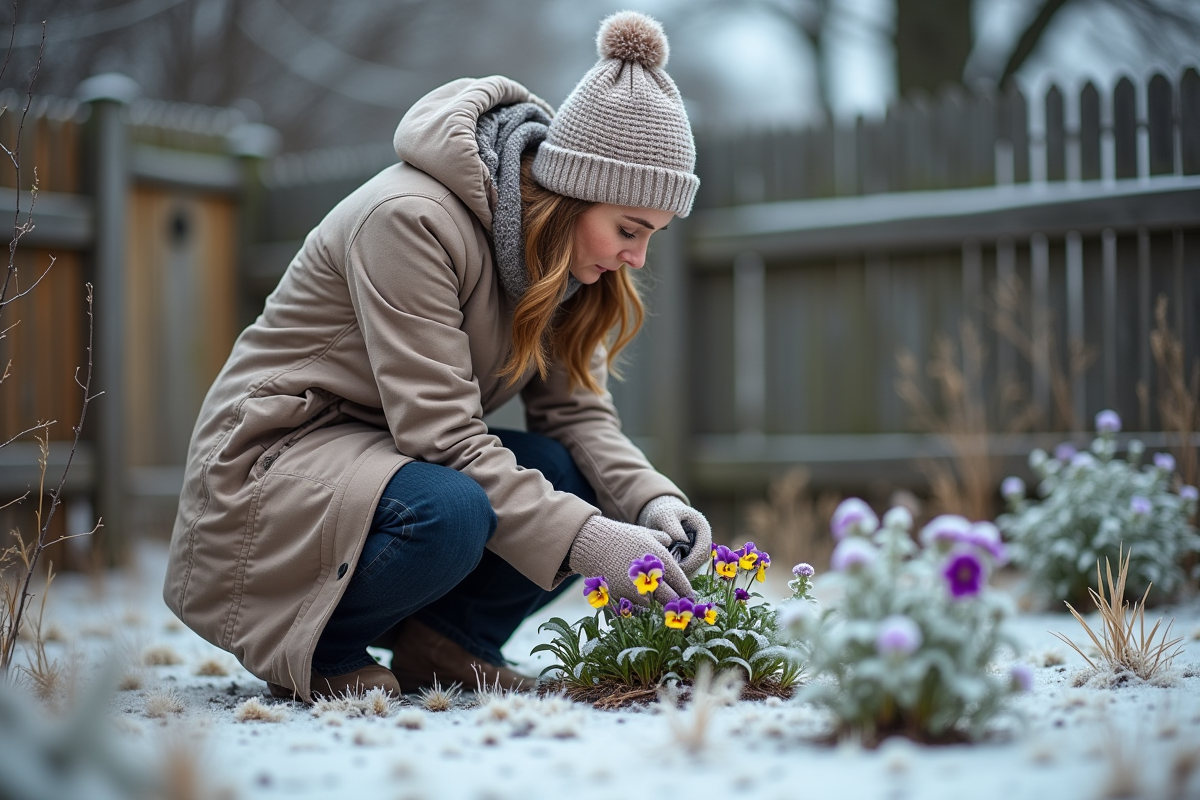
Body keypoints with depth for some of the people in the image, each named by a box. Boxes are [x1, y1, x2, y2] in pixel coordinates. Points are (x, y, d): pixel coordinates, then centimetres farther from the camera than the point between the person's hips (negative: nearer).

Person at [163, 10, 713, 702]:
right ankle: (311, 653, -9)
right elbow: (441, 433, -29)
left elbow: (576, 409, -4)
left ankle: (445, 640, 0)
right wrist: (585, 540, -34)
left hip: (397, 454, 8)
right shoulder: (410, 217, -26)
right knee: (446, 514, -36)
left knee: (584, 480, -15)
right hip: (273, 457, -7)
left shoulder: (559, 247, 0)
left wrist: (653, 502, -22)